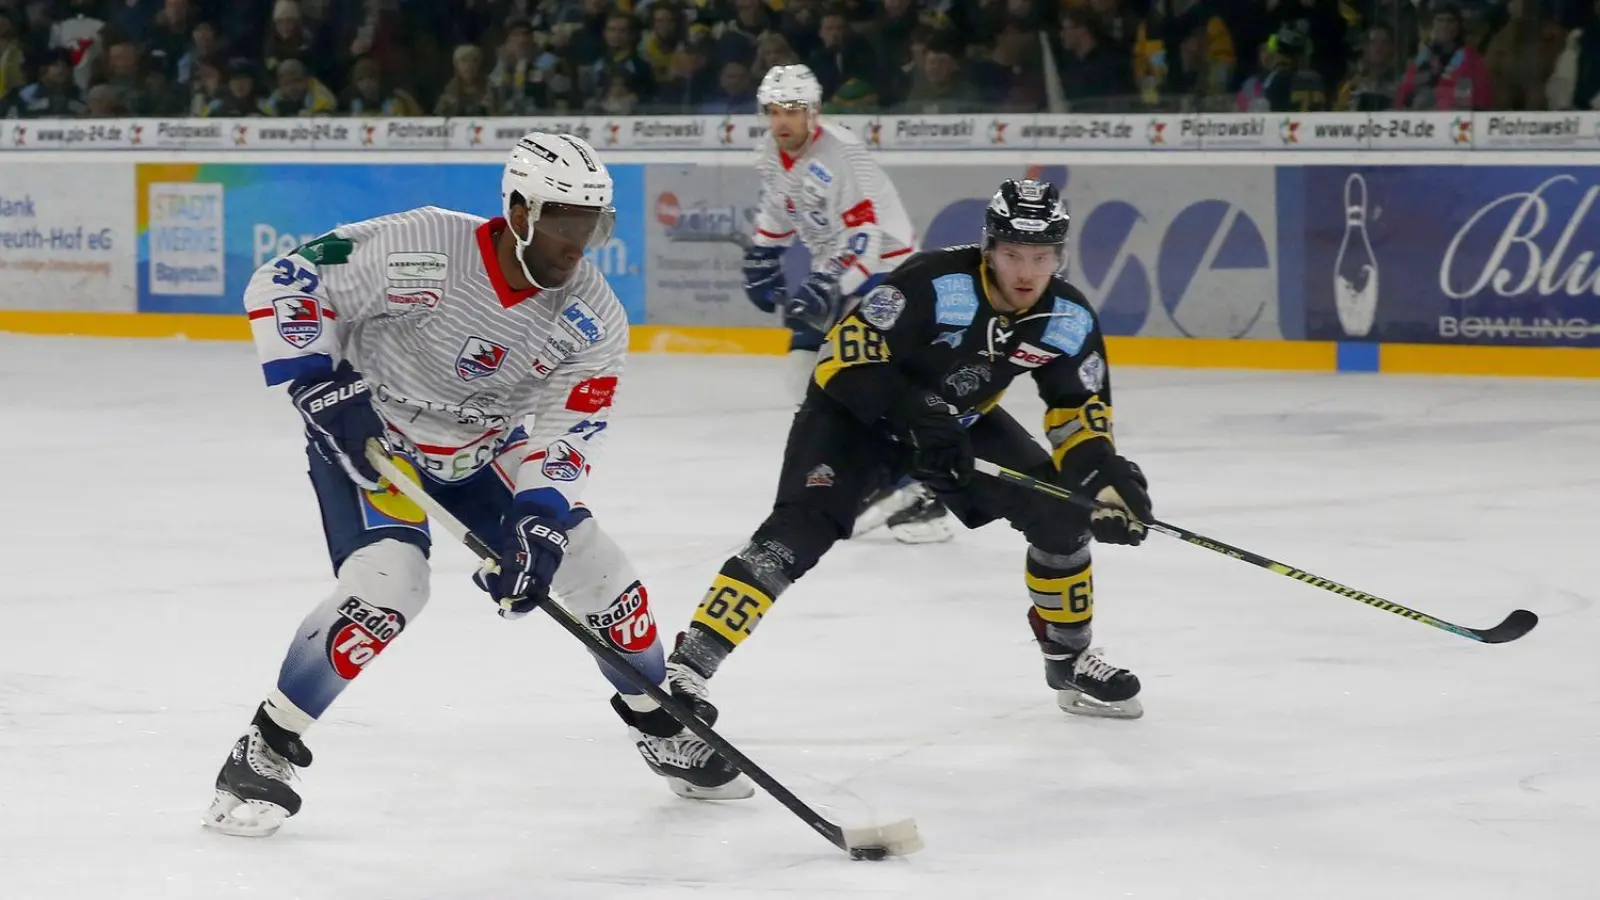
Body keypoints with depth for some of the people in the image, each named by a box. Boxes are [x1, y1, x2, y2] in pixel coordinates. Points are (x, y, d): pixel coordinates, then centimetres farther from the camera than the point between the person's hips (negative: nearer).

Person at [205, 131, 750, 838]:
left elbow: (563, 435, -14)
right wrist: (319, 384, -31)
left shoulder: (595, 321, -15)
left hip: (482, 448, 5)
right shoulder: (421, 251, -30)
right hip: (365, 430, -5)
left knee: (593, 565, 2)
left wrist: (539, 527, -30)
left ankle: (661, 726, 28)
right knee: (387, 585, -27)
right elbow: (284, 281, -25)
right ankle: (263, 752, -14)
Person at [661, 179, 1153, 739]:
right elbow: (847, 358, -30)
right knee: (801, 530, -24)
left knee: (1061, 514, -2)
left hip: (960, 420, 6)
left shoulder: (1068, 320, -14)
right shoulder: (933, 285, -32)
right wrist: (915, 420, -37)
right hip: (857, 409, -6)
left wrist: (1104, 473, -16)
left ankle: (1070, 661, 21)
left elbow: (1080, 408, 1)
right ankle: (687, 666, -28)